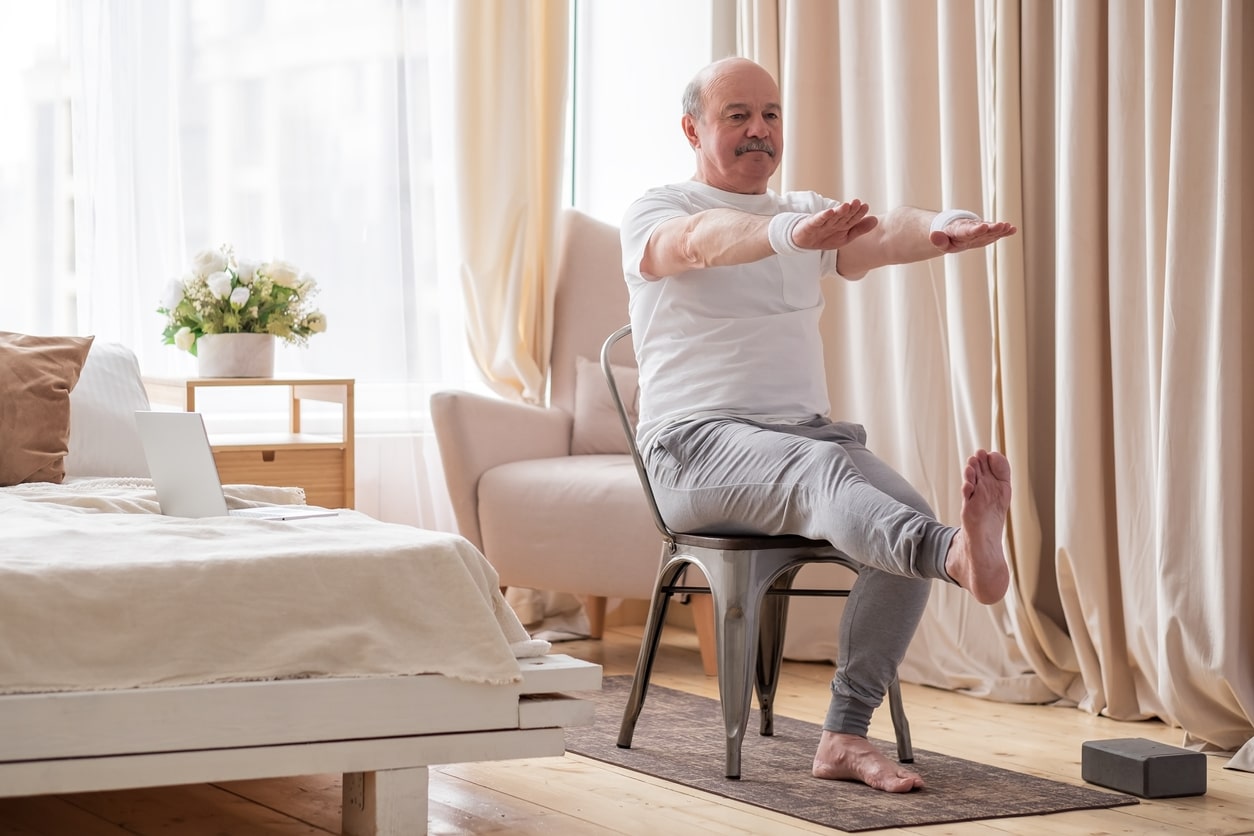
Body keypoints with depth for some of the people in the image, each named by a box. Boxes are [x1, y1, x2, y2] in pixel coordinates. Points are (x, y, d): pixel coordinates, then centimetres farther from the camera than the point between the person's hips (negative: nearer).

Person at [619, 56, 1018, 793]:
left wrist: (940, 230, -31)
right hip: (698, 445, -5)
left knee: (909, 520, -24)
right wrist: (789, 234, -45)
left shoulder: (810, 215, 19)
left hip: (806, 429, 6)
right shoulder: (656, 214, 5)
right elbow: (703, 240, -23)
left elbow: (881, 237, -5)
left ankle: (846, 736, -22)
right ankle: (961, 556, -67)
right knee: (822, 469, -37)